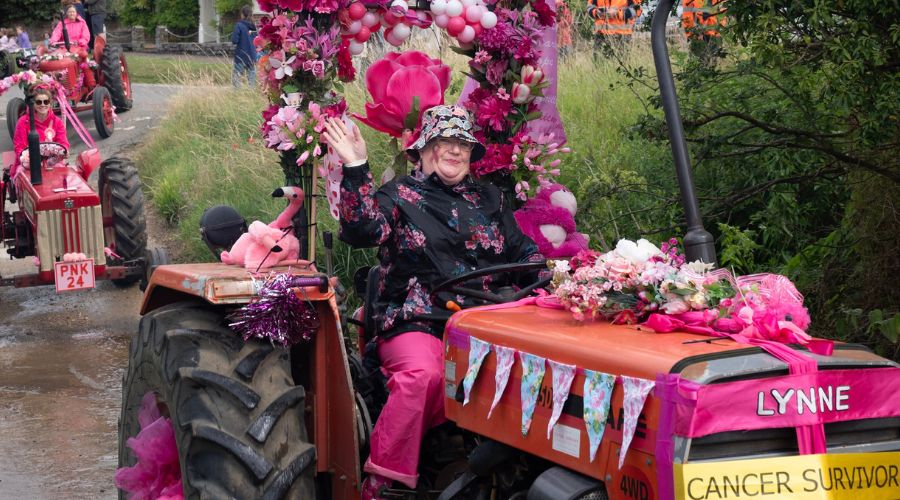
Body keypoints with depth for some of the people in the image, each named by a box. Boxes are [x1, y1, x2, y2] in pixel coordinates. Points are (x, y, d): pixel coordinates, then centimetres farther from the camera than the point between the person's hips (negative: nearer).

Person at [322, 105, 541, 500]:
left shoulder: (488, 199, 23)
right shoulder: (399, 196, 9)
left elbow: (523, 252, 26)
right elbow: (362, 231, -9)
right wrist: (356, 169, -19)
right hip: (415, 323, -4)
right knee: (423, 374, -36)